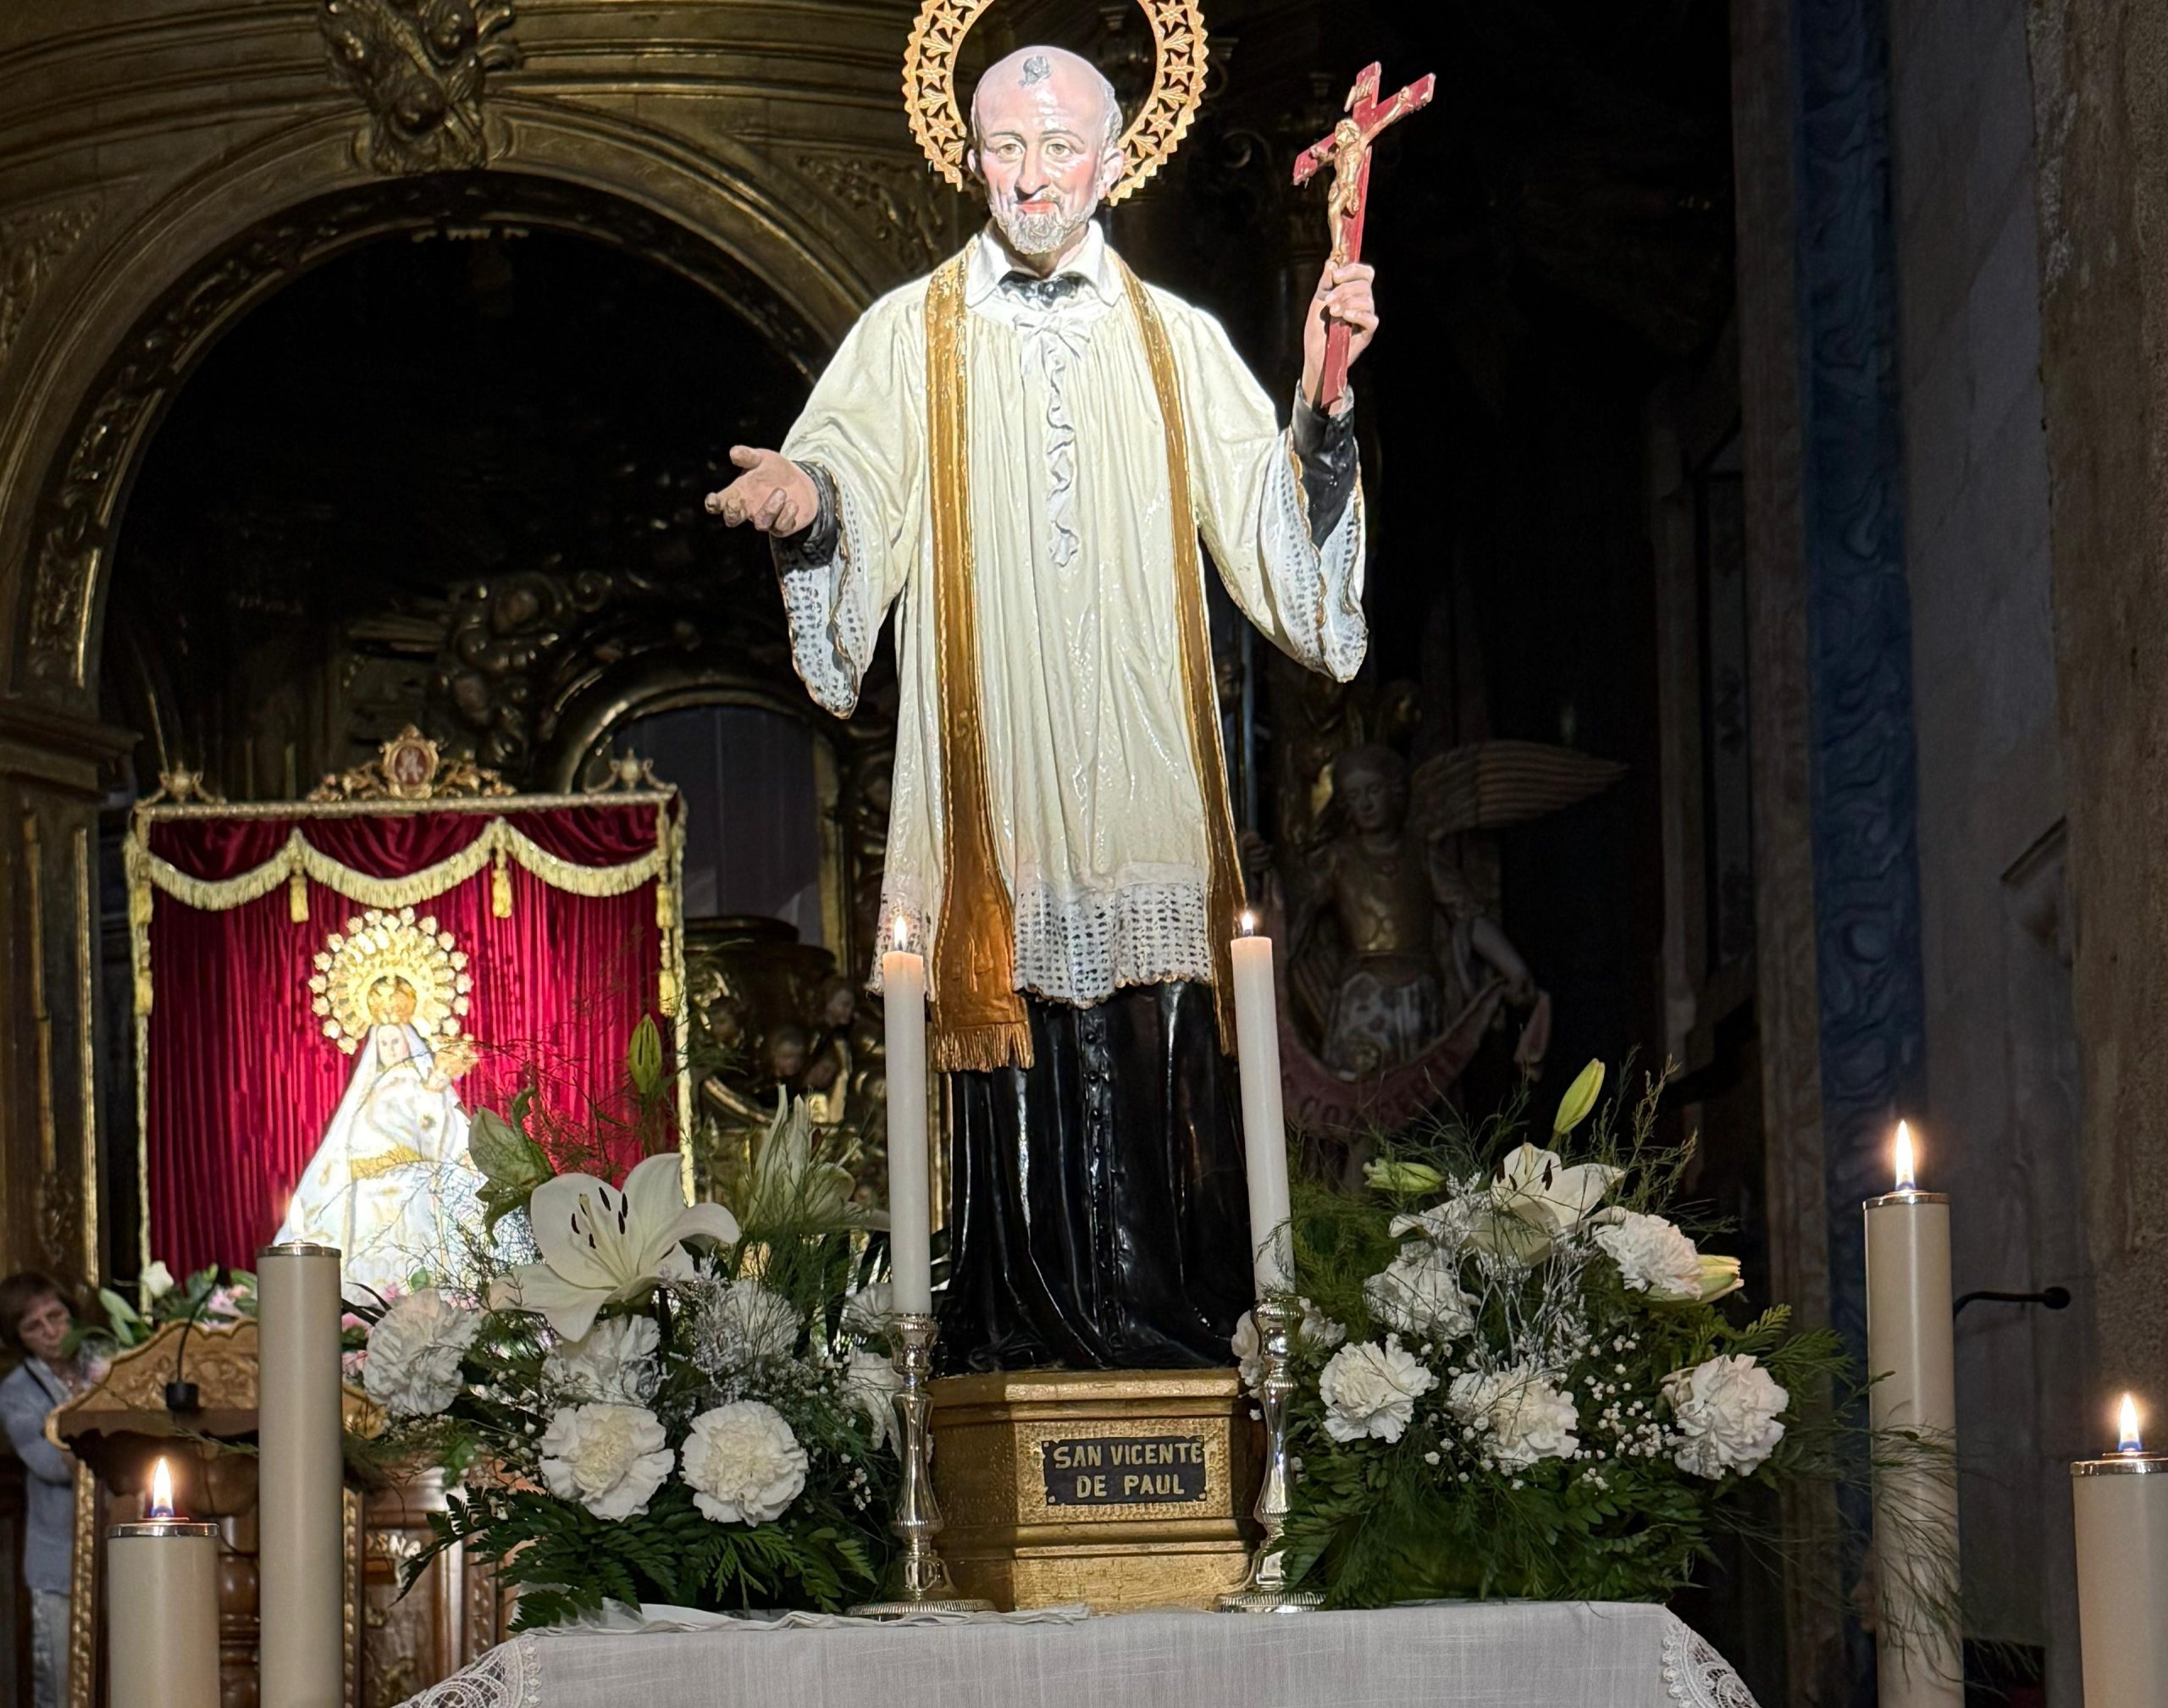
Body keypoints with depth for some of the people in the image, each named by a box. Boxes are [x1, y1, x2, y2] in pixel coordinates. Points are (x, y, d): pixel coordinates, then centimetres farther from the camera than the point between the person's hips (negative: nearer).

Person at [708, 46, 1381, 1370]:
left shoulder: (1180, 343, 15)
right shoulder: (910, 335, 12)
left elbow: (1270, 524, 7)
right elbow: (849, 474, -2)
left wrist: (1322, 400, -8)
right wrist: (807, 497, -24)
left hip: (1143, 796, 1)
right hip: (993, 794, -1)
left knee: (1160, 1067, -5)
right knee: (1016, 1066, -5)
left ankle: (1173, 1342, -1)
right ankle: (1017, 1344, -1)